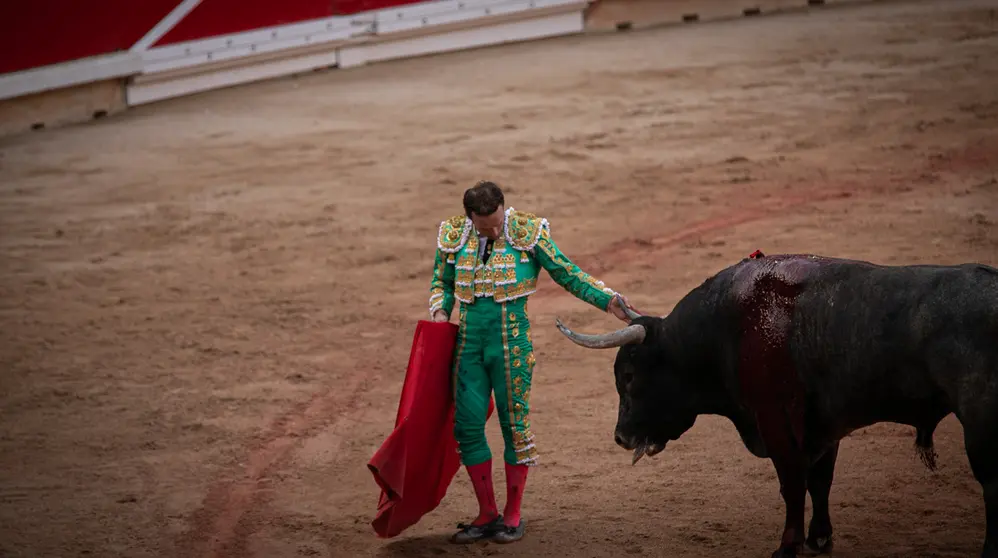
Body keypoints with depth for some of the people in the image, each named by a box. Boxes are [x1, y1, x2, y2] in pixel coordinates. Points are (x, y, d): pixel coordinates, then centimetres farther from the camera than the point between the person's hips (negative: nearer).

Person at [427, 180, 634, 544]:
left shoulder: (527, 233, -8)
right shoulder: (454, 238, 0)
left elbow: (568, 274, -2)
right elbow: (441, 283, 15)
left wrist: (609, 300, -11)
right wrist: (440, 311, -5)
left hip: (511, 344, -3)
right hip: (468, 345, 3)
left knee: (514, 425, 3)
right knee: (467, 425, 3)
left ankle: (513, 515, 16)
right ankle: (487, 514, 16)